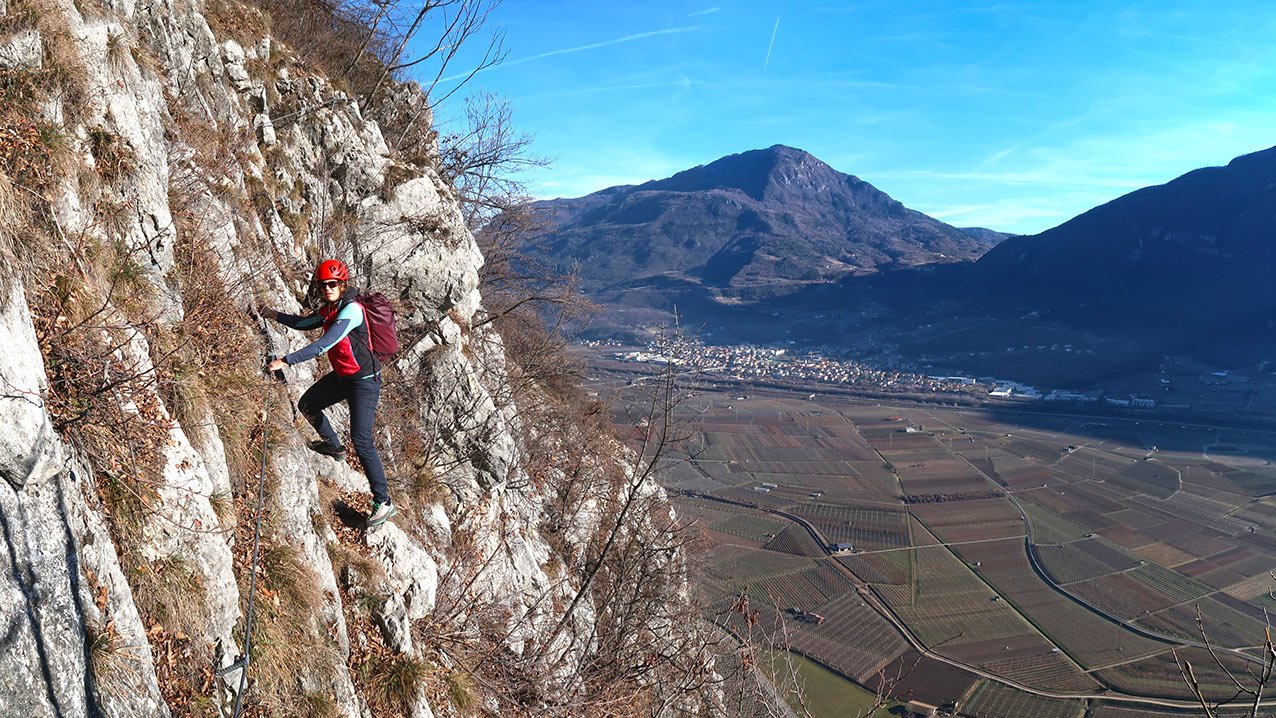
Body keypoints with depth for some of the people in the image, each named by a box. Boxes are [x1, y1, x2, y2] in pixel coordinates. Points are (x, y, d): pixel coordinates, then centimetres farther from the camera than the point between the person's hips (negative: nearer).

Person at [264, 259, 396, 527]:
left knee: (361, 440, -15)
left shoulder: (351, 310, -23)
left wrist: (286, 361, -30)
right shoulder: (328, 309, 5)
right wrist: (276, 316, 19)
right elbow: (304, 324, 26)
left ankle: (383, 502, -9)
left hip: (364, 381, -9)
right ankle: (334, 446, 47)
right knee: (307, 405, 23)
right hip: (341, 376, 9)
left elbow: (323, 345, -30)